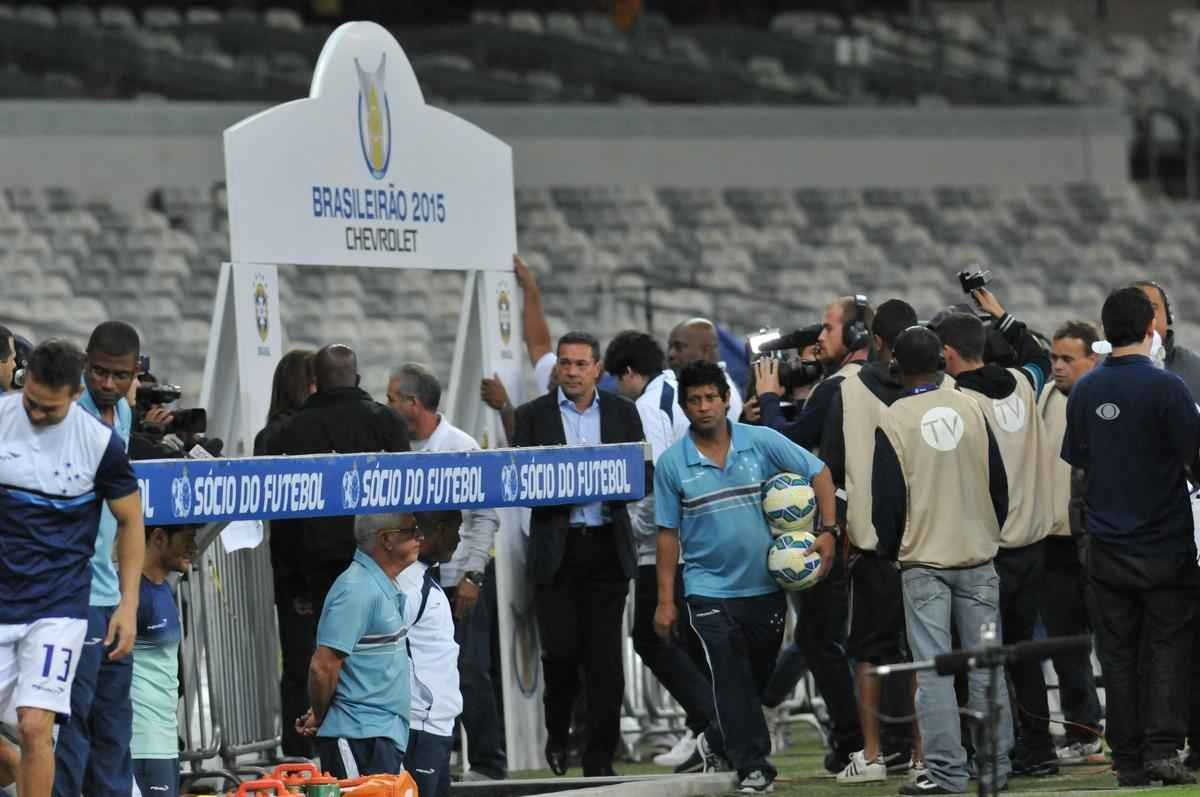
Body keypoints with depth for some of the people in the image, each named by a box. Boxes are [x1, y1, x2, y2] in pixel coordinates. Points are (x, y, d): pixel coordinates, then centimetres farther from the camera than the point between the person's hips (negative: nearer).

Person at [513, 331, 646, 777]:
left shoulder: (623, 413, 9)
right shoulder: (533, 416, 4)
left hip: (607, 545, 1)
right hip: (557, 548, -1)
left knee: (605, 656, -1)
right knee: (560, 649, -6)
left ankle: (600, 756, 4)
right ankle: (557, 734, 20)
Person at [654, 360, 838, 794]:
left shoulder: (761, 442, -4)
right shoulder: (672, 463, -4)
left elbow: (818, 472, 3)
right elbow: (668, 534, 1)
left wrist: (828, 531, -7)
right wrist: (665, 601, 0)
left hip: (767, 585, 2)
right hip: (710, 590, -2)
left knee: (757, 676, 13)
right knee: (731, 677, -10)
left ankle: (720, 741, 35)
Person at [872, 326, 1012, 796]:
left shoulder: (893, 421, -8)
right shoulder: (970, 409, 2)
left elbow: (886, 498, -5)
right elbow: (998, 482, 8)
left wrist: (889, 547, 13)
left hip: (923, 560, -3)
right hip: (977, 555, 3)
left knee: (933, 669, -2)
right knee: (986, 668, 8)